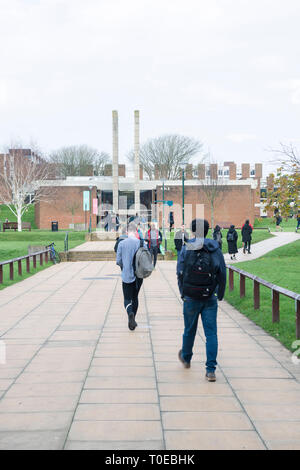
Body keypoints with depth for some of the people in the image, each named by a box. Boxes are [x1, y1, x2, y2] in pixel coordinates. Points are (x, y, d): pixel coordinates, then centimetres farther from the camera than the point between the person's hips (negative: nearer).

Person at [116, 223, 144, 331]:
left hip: (126, 276, -2)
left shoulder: (122, 244, -7)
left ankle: (130, 313, -24)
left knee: (127, 298, 5)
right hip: (139, 276, 2)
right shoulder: (141, 243, -6)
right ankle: (132, 319, 24)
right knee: (135, 297, 18)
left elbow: (118, 261, -3)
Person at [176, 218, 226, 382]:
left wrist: (182, 293, 6)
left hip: (191, 298, 0)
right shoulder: (216, 249, 0)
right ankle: (211, 370, -6)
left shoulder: (186, 249, -5)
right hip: (210, 298, 1)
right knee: (211, 333, 1)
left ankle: (186, 358, 40)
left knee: (189, 330, 17)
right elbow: (222, 274, 1)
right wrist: (220, 295, 12)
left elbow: (180, 273, -5)